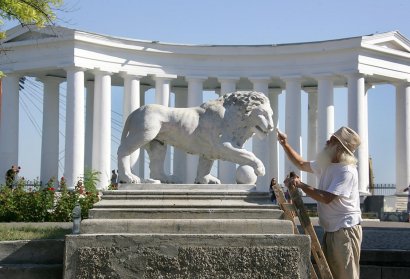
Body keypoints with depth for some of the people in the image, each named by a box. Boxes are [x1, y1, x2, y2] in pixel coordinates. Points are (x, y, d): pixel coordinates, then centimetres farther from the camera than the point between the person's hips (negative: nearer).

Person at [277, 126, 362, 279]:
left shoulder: (347, 171, -18)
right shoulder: (325, 165, 10)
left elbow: (326, 198, -25)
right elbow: (301, 164, 25)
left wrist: (301, 185, -20)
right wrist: (285, 144, 17)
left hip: (345, 230, -9)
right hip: (330, 230, 9)